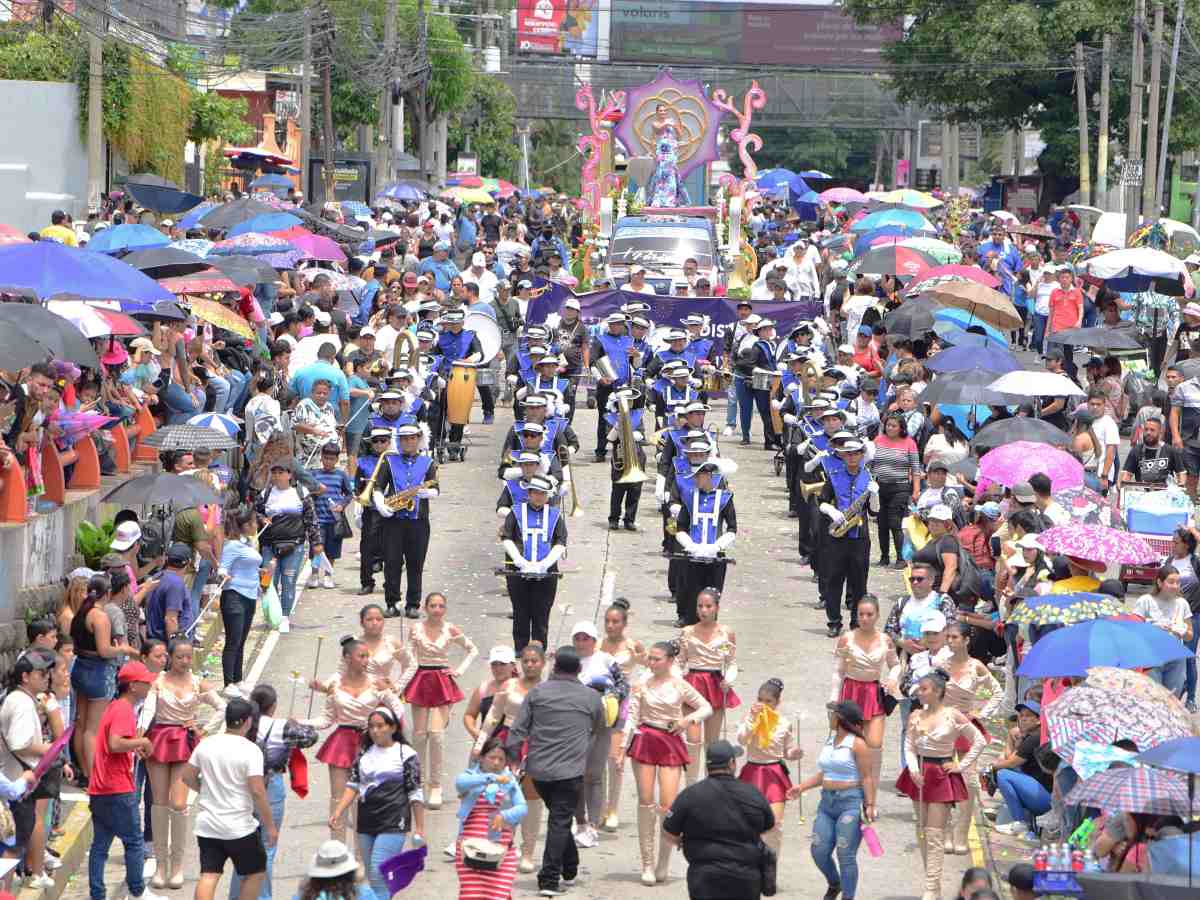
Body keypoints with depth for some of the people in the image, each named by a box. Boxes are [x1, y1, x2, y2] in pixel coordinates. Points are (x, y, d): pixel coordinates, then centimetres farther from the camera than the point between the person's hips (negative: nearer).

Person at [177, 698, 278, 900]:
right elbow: (257, 791, -18)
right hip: (240, 828, -4)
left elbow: (187, 777, 11)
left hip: (207, 825, 5)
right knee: (256, 872, 14)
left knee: (208, 876, 1)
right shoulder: (250, 750, -14)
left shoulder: (206, 744, 2)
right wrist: (270, 826, -10)